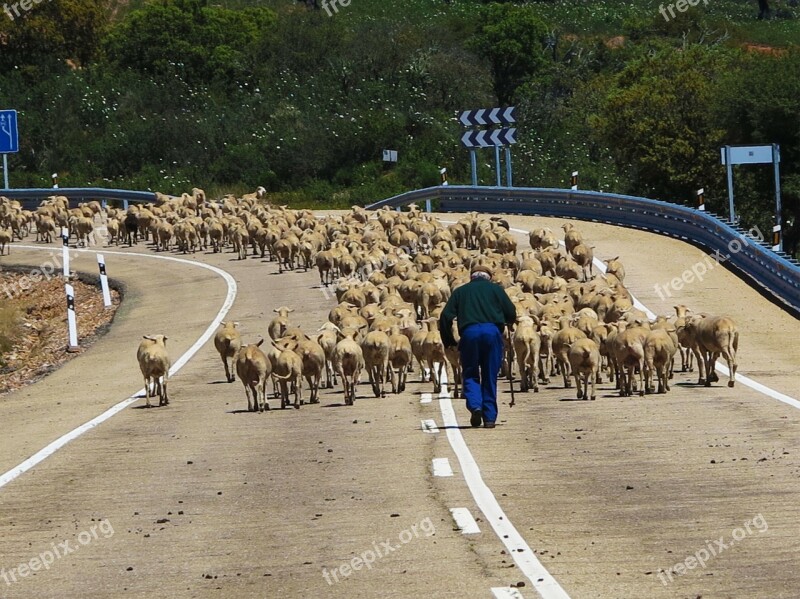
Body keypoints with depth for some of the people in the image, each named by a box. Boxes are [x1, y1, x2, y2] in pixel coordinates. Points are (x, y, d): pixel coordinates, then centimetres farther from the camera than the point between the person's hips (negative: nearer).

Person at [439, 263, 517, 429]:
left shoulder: (460, 291, 20)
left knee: (470, 375, 11)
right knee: (490, 377, 8)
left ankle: (475, 406, -14)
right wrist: (504, 321, 33)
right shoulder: (495, 289, 18)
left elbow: (446, 316, 10)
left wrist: (449, 341, 19)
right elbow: (511, 314, 11)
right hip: (492, 331, 0)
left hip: (469, 333, 0)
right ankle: (489, 417, 5)